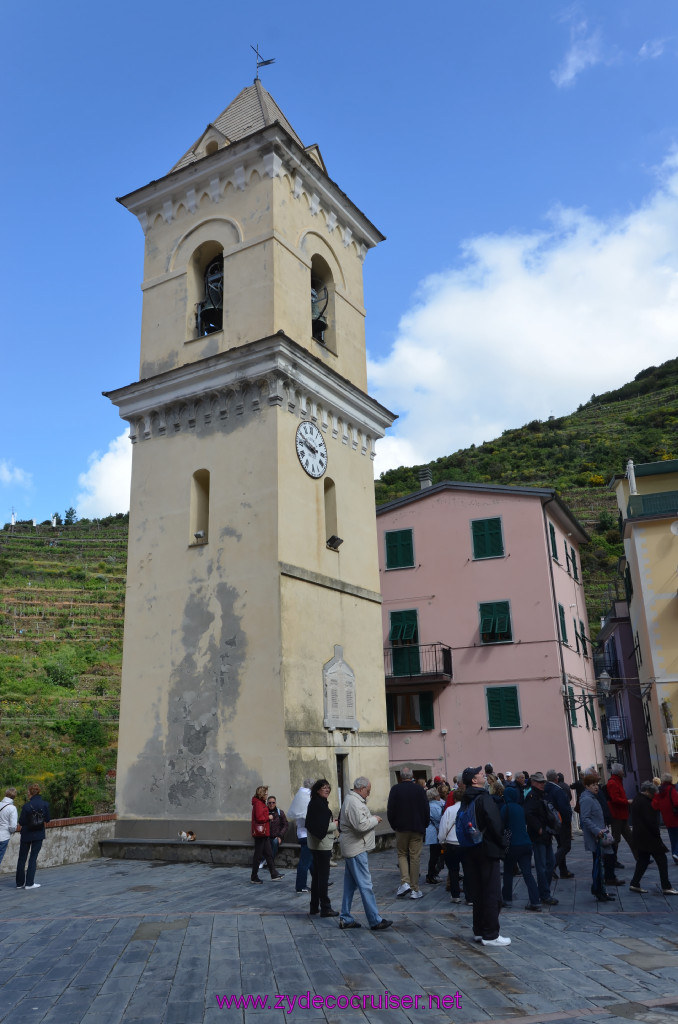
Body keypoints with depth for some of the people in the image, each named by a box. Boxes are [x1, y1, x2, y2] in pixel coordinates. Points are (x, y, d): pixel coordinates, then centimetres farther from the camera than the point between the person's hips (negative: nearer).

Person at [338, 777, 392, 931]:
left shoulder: (353, 800, 15)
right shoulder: (354, 803, -20)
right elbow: (361, 825, -27)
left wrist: (371, 818, 10)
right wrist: (375, 820, -12)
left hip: (351, 849, 11)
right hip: (356, 849, -11)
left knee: (350, 884, 14)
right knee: (365, 885, -6)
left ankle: (345, 918, 20)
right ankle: (375, 921, -1)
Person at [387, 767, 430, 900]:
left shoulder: (395, 789, -5)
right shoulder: (419, 789, -3)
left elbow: (390, 810, -5)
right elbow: (426, 810, 0)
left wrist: (394, 825, 8)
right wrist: (424, 825, 13)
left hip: (401, 828, 0)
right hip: (417, 829, 0)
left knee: (402, 854, 14)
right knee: (415, 857, 6)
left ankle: (405, 882, -4)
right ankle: (415, 890, 8)